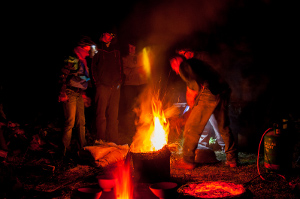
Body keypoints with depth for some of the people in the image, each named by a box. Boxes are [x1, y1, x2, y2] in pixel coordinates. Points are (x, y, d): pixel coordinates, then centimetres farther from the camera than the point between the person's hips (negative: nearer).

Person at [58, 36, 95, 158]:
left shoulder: (82, 61, 17)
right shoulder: (71, 60, -11)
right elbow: (63, 76, -15)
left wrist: (83, 93, 21)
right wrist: (63, 93, -19)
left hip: (79, 94, 9)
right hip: (70, 94, -8)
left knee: (81, 121, 11)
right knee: (70, 122, -7)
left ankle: (83, 147, 21)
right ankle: (66, 149, 1)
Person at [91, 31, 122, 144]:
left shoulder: (116, 51, 16)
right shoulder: (98, 51, 6)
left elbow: (120, 67, 20)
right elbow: (93, 67, 2)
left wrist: (119, 81, 8)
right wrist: (97, 82, -7)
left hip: (115, 87, 3)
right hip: (102, 87, -3)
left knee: (113, 115, 4)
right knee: (101, 114, -5)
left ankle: (113, 140, 9)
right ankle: (101, 140, -1)